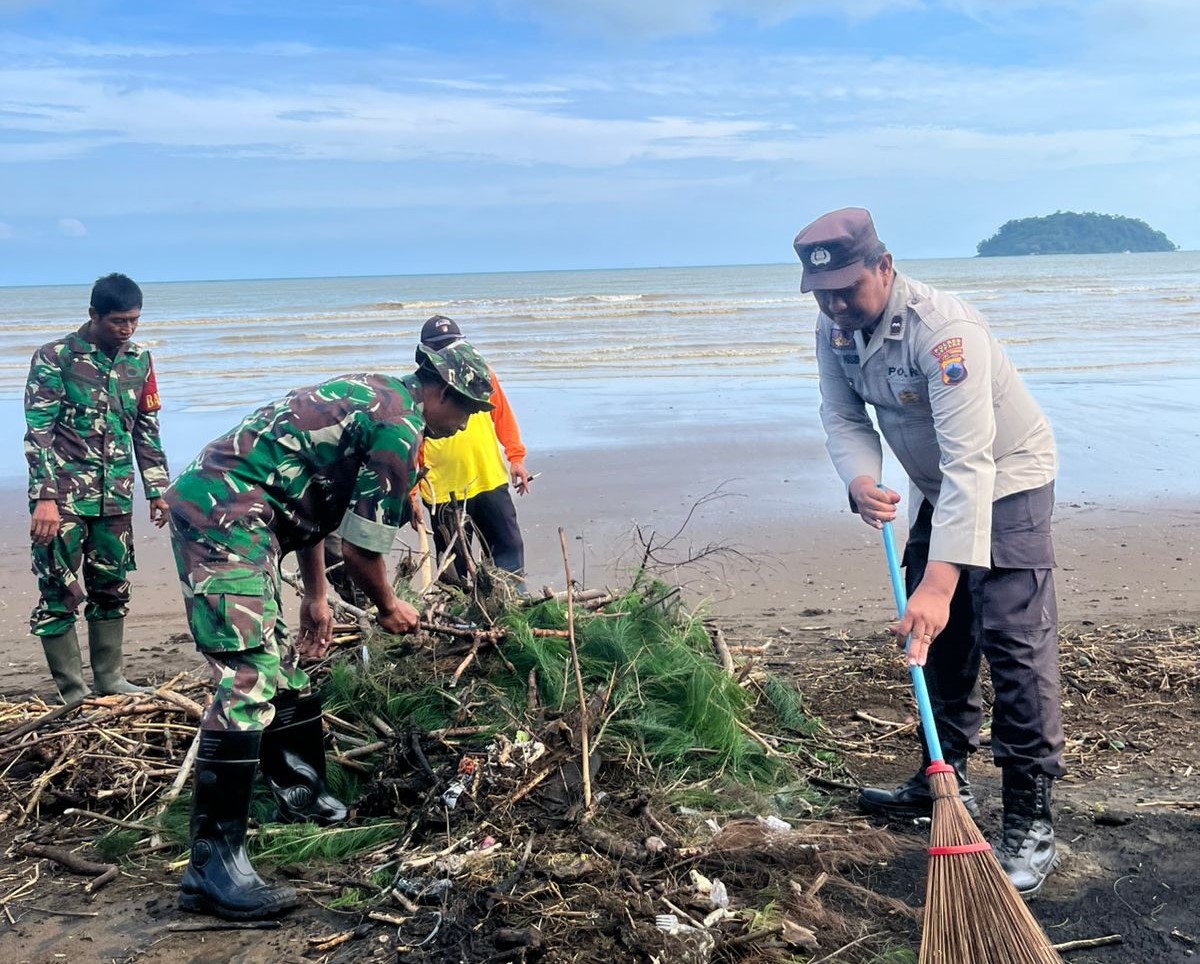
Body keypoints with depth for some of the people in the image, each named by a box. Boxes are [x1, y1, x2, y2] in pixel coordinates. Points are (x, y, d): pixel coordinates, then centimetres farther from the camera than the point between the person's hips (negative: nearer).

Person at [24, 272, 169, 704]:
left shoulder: (139, 360, 8)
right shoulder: (55, 358, -7)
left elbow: (147, 430, 15)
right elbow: (38, 432, -10)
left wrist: (158, 489, 13)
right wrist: (45, 498, -18)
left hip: (114, 498, 5)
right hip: (63, 497, -5)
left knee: (112, 588, 11)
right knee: (60, 592, -2)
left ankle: (110, 679, 23)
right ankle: (73, 693, 6)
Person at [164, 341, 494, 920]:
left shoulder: (371, 397, 21)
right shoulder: (400, 428, -10)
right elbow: (360, 549, -7)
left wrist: (316, 596, 29)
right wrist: (389, 609, 12)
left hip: (206, 501, 11)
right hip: (225, 518, -11)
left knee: (279, 662, 20)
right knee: (249, 681, -14)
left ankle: (301, 794, 36)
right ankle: (212, 867, -13)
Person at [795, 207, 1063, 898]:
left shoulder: (942, 329, -34)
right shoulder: (835, 329, -8)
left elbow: (969, 463, -40)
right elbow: (844, 418, -3)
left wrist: (940, 579, -46)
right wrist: (862, 481, -27)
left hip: (1005, 482, -8)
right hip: (937, 488, 8)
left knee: (1016, 644, -14)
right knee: (938, 634, 14)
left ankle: (1031, 822, -10)